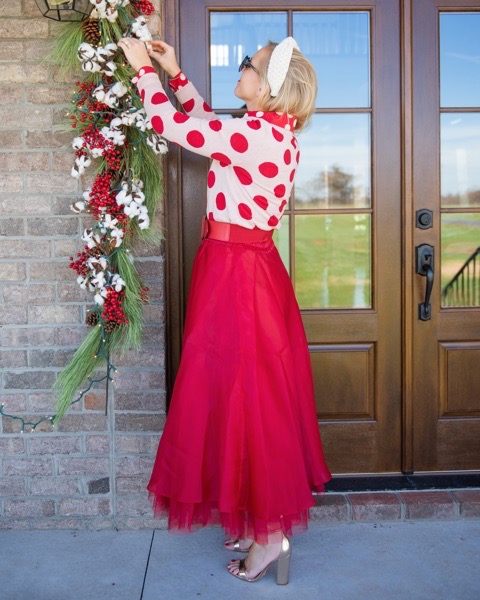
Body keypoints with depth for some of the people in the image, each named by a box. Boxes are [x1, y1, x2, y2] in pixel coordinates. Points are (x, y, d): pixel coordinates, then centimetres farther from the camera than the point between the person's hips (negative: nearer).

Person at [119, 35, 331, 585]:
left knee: (242, 392, -1)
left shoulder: (255, 135, -18)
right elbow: (207, 122, 25)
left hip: (234, 272, -10)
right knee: (257, 392, 15)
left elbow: (171, 124, -10)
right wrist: (175, 73, 22)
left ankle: (270, 533, 10)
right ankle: (263, 516, 29)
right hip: (253, 265, 10)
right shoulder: (274, 133, 9)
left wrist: (144, 68, 5)